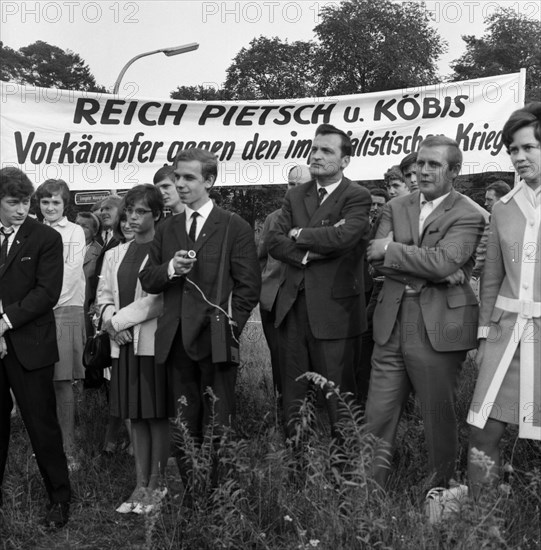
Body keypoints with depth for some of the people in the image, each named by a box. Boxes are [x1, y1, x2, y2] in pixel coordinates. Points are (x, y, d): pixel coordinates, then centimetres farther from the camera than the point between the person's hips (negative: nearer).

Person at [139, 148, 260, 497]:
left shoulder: (235, 228, 1)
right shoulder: (166, 230, 15)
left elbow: (248, 287, -2)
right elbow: (148, 281, 13)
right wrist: (169, 269, -7)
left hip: (214, 340, -4)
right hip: (176, 342, 5)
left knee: (218, 429, -1)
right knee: (182, 432, 8)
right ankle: (192, 498, 18)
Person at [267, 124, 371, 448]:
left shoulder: (357, 197, -5)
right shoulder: (295, 196, 14)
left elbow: (343, 236, -23)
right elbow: (274, 241, 4)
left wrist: (300, 234, -8)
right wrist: (306, 254, -13)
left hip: (334, 308, -6)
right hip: (294, 305, 6)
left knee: (337, 390, 2)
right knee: (293, 389, 12)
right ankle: (295, 453, 23)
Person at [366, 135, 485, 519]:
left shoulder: (468, 216, -4)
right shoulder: (396, 208, 11)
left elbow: (443, 262, -20)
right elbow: (378, 260, -2)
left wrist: (391, 249, -12)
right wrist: (430, 272, -13)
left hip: (439, 329, -4)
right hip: (392, 326, 5)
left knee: (439, 416, 8)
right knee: (378, 416, 6)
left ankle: (441, 489, 27)